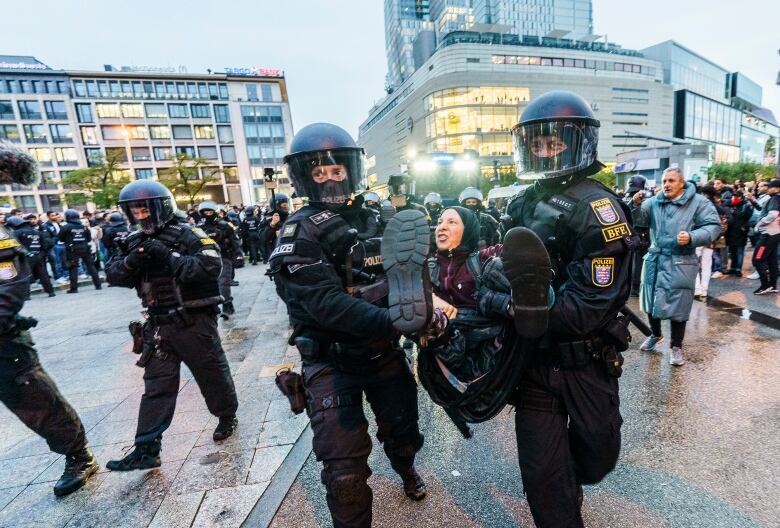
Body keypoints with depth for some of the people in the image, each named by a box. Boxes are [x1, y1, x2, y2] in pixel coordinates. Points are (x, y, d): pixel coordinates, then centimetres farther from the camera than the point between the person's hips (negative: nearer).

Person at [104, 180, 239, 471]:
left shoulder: (188, 235, -12)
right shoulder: (135, 241, 9)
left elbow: (211, 267, -24)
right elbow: (113, 274, 7)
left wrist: (169, 256, -28)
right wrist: (131, 261, -14)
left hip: (194, 322, -5)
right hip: (158, 324, 5)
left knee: (212, 373, 12)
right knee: (156, 386, 9)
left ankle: (227, 415, 35)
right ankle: (146, 449, 18)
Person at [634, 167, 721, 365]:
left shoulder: (698, 202, -3)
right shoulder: (654, 202, 4)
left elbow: (714, 226, -6)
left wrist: (692, 237, -23)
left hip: (680, 264, -3)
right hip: (655, 260, 3)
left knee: (677, 306, 3)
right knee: (651, 301, 14)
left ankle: (677, 347, 22)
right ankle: (656, 335, 39)